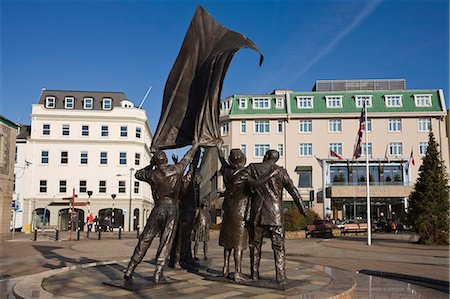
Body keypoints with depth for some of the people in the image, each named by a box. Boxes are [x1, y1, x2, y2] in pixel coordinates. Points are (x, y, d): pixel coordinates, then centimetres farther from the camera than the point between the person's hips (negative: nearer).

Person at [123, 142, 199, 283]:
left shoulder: (153, 174, 3)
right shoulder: (176, 170, 3)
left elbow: (138, 174, 23)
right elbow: (187, 158, 21)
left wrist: (150, 166, 31)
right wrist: (195, 146, 37)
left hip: (158, 209, 1)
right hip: (173, 209, 0)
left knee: (144, 240, 7)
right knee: (166, 242, 3)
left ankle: (129, 272, 7)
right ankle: (158, 274, -5)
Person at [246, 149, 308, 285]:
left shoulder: (253, 168, 1)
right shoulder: (280, 172, -1)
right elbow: (293, 190, 1)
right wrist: (302, 208, 9)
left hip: (257, 213, 2)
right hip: (275, 214, -1)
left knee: (255, 244, 14)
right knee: (278, 247, 3)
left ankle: (254, 274, 19)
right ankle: (281, 277, -3)